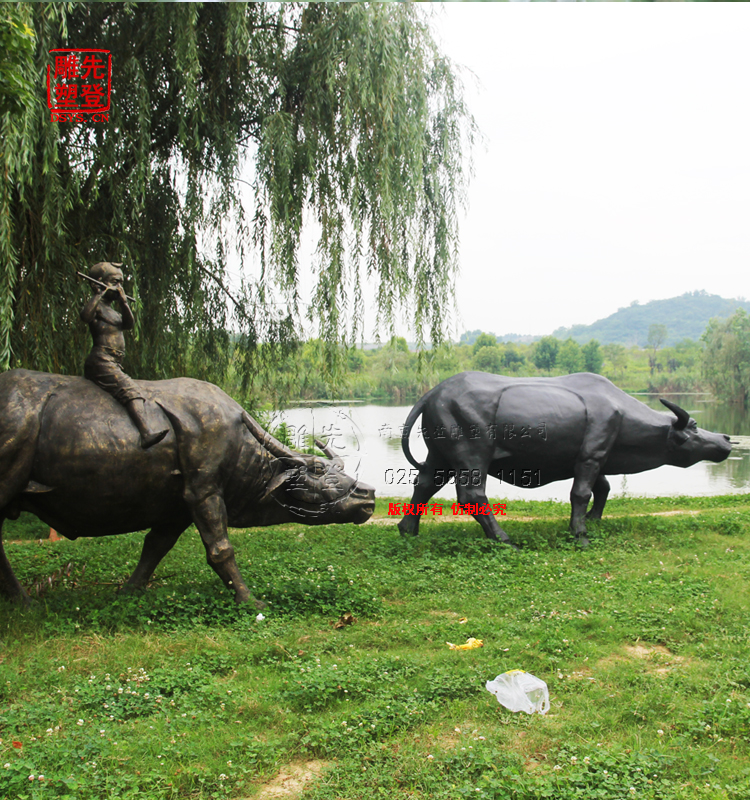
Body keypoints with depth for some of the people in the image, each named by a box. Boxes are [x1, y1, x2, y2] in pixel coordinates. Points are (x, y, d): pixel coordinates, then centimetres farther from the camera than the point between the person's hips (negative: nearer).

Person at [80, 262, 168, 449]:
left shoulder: (112, 311, 26)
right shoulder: (97, 306, -1)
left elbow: (128, 324, 10)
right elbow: (85, 316, -24)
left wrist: (124, 303, -3)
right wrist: (99, 294, -21)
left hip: (114, 365, 10)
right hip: (101, 362, -10)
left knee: (135, 391, 6)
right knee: (131, 391, -24)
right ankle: (146, 433, -39)